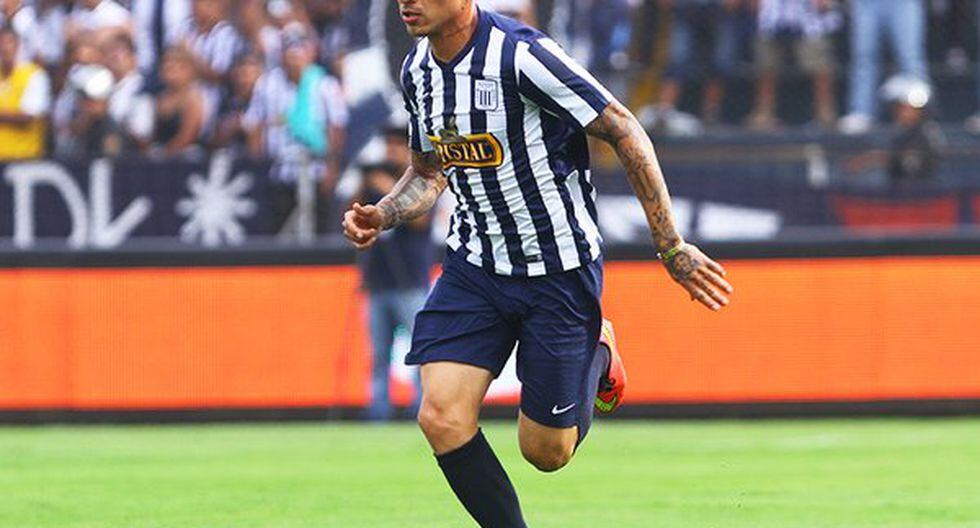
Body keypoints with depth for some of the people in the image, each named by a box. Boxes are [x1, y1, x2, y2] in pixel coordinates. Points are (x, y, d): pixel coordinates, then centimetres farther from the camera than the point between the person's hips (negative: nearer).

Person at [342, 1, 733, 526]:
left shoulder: (521, 55, -23)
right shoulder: (417, 70, 1)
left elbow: (624, 131, -17)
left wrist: (671, 247, -16)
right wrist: (380, 217, -4)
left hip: (559, 269, -5)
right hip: (473, 264, 6)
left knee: (546, 451, 2)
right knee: (441, 418, -13)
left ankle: (597, 354, 32)